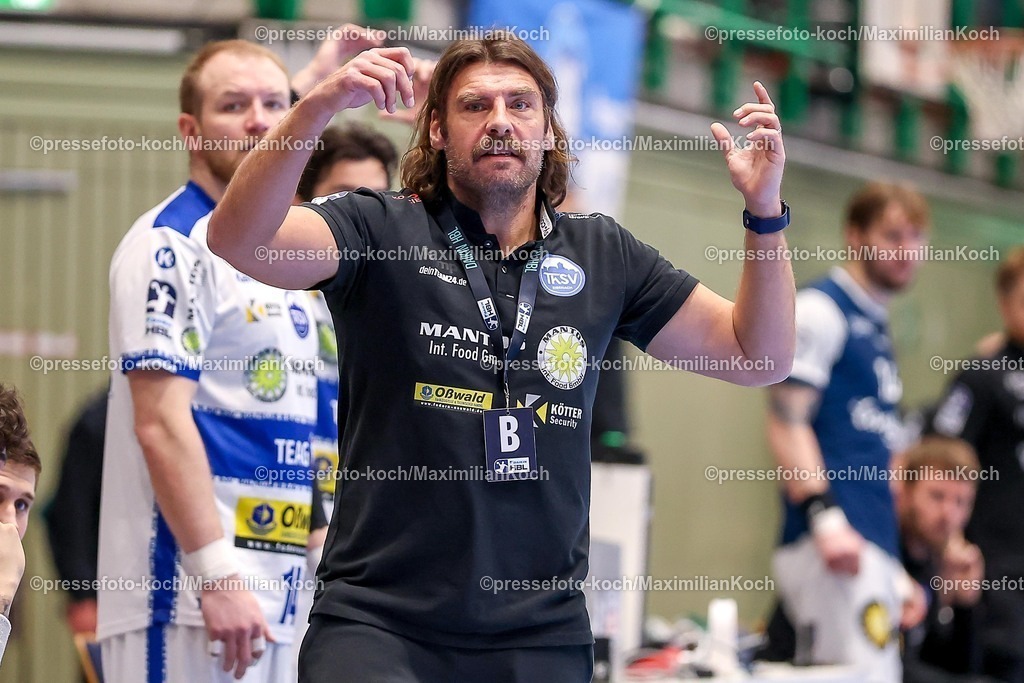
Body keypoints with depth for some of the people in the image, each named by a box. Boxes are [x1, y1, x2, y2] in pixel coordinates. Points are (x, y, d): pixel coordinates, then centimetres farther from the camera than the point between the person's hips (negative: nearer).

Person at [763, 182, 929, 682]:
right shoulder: (821, 310, -3)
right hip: (837, 545, -9)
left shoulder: (877, 327, 24)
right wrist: (823, 516, -24)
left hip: (873, 549, 9)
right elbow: (786, 422, -12)